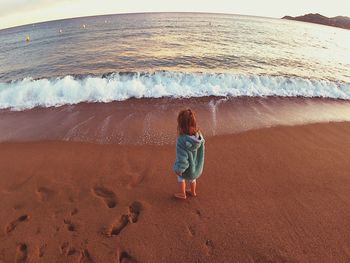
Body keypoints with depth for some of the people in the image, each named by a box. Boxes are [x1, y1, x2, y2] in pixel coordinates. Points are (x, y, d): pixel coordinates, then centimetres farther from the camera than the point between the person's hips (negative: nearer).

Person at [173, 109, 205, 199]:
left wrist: (179, 169, -12)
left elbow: (182, 159, -30)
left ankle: (182, 194, 49)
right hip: (197, 164, 5)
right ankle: (193, 192, 59)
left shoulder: (182, 141, -39)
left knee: (180, 176, 30)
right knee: (192, 178, 34)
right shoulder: (199, 135, -21)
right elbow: (201, 151, -6)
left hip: (188, 167, -4)